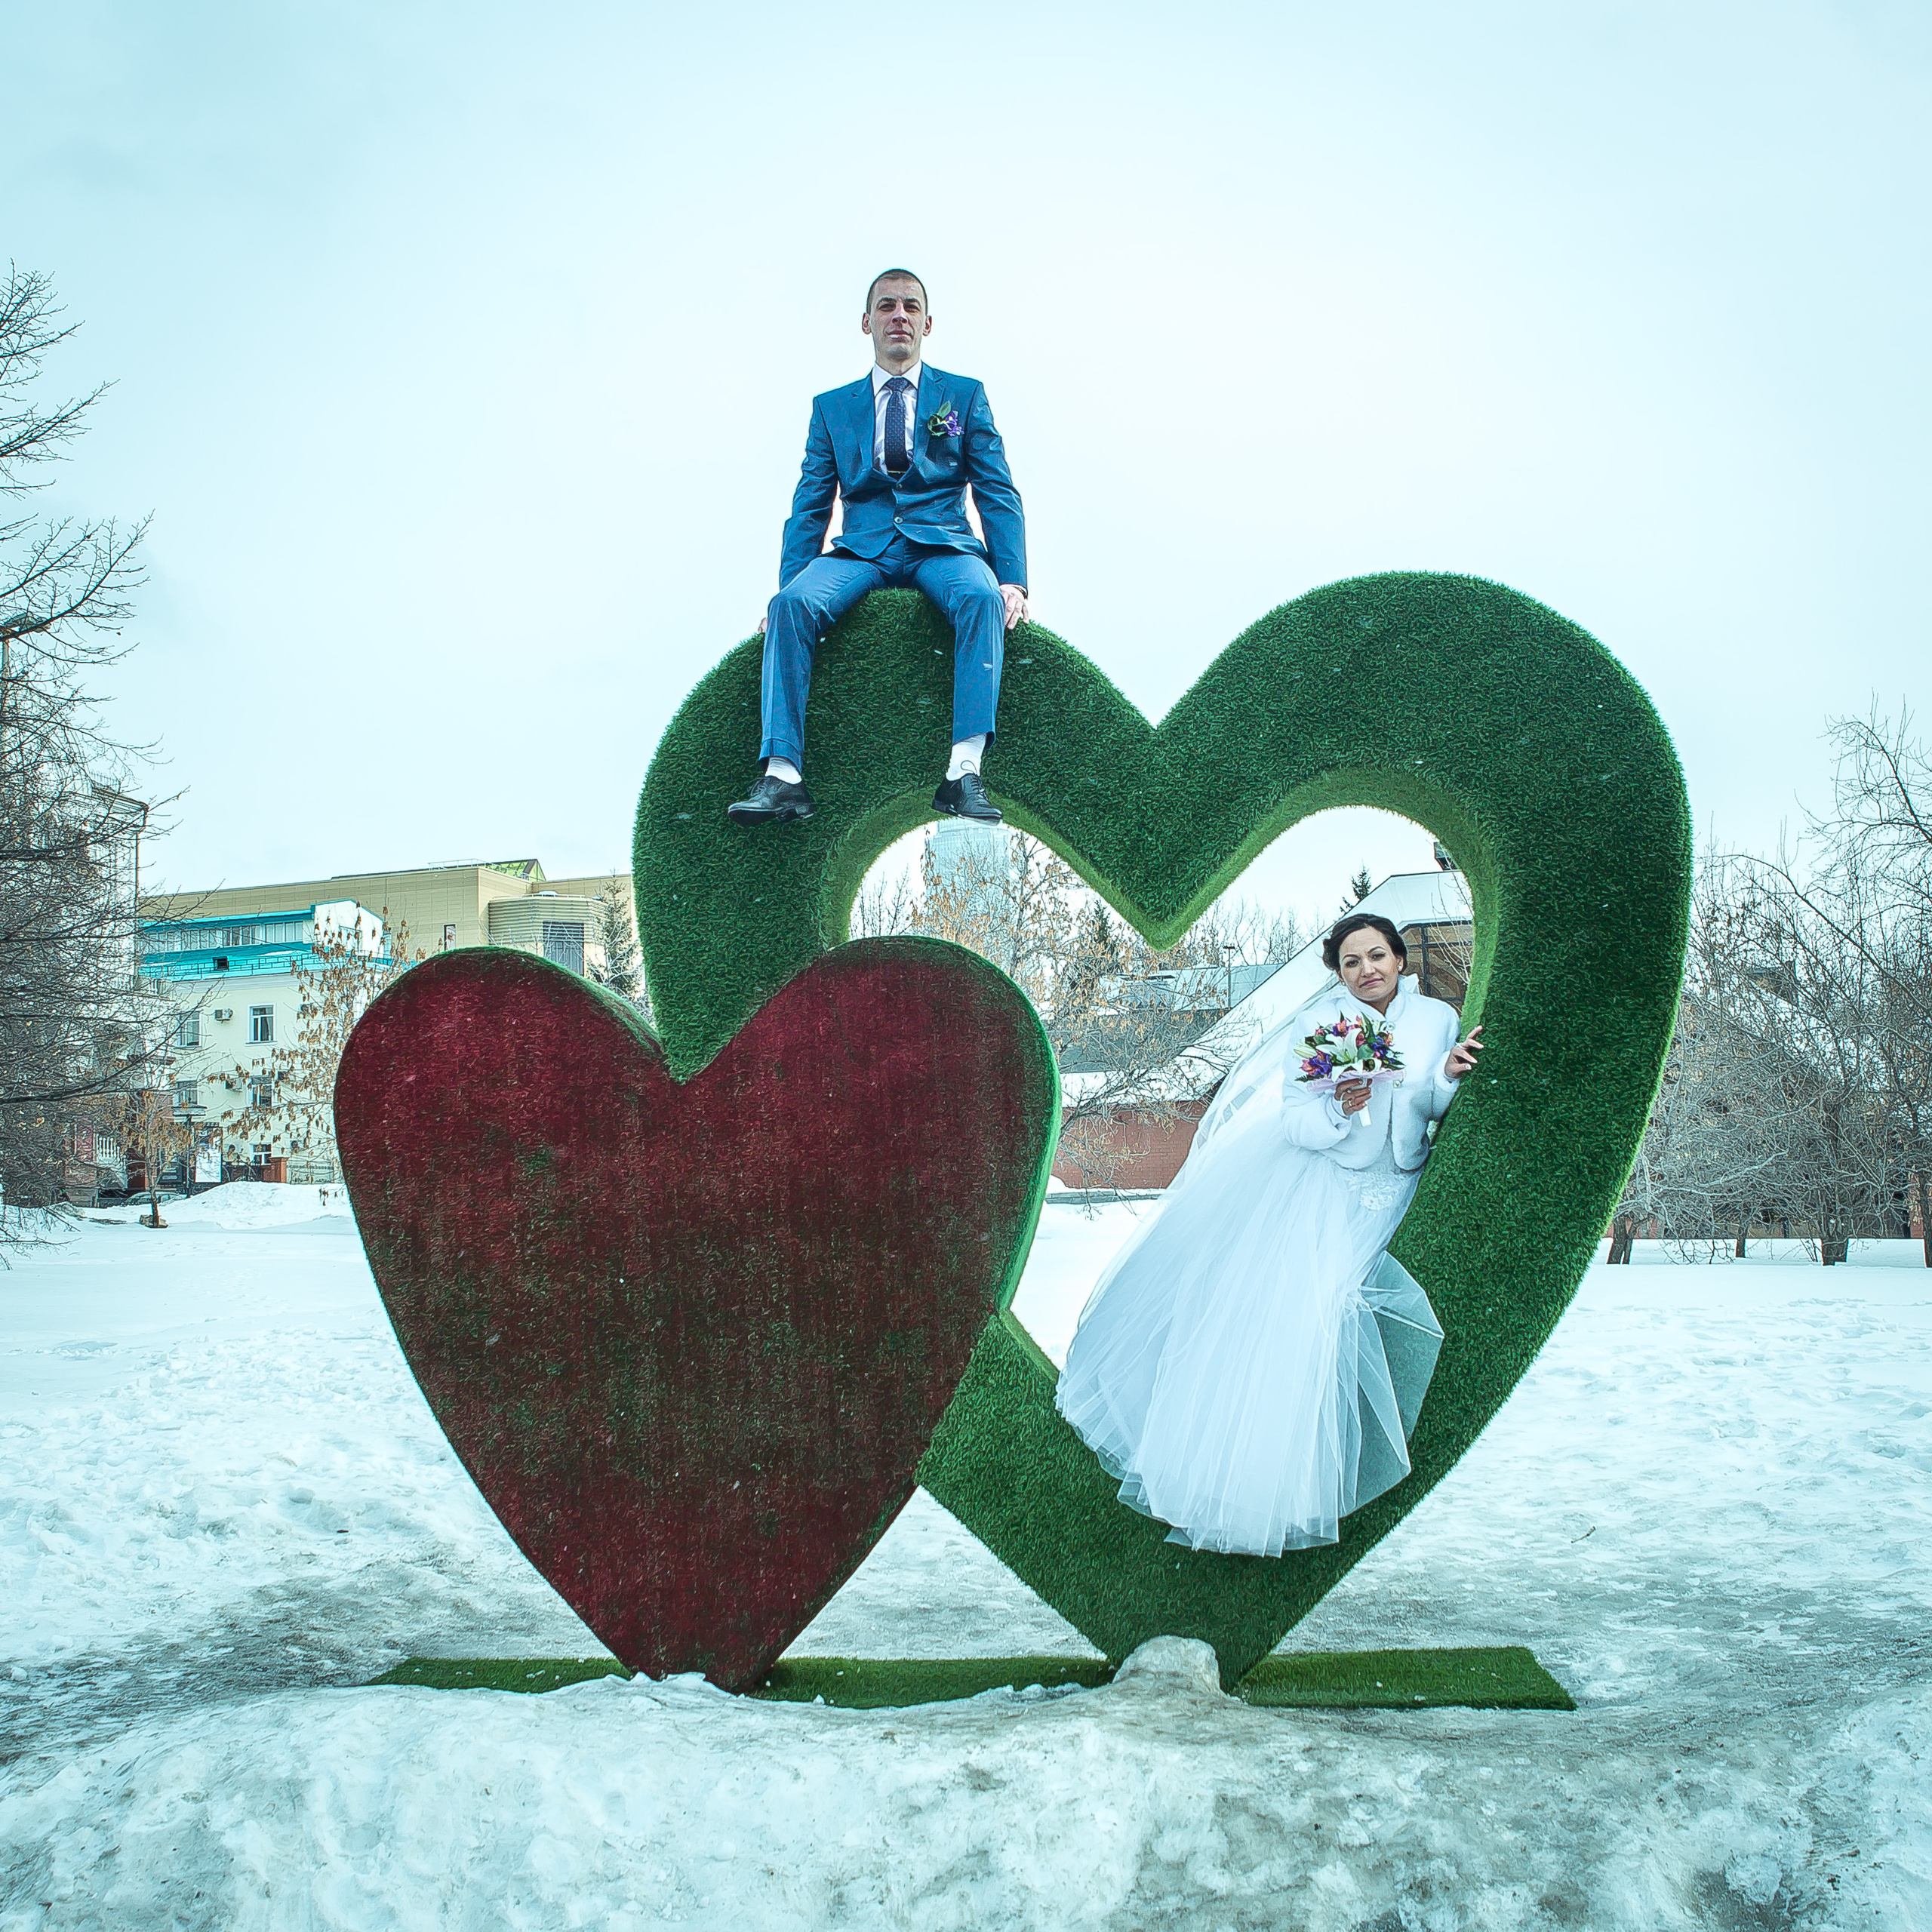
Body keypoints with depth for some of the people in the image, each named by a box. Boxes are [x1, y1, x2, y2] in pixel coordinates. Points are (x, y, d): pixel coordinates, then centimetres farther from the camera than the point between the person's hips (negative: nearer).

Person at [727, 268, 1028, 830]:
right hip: (861, 549, 1)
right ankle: (782, 775, -37)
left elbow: (998, 494, 8)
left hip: (941, 543, -1)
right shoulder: (831, 407, 19)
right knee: (792, 603, -31)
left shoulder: (965, 395, 16)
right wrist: (786, 583, -2)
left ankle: (964, 772, -43)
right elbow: (809, 506, 14)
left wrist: (1013, 580, -8)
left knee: (981, 597, -37)